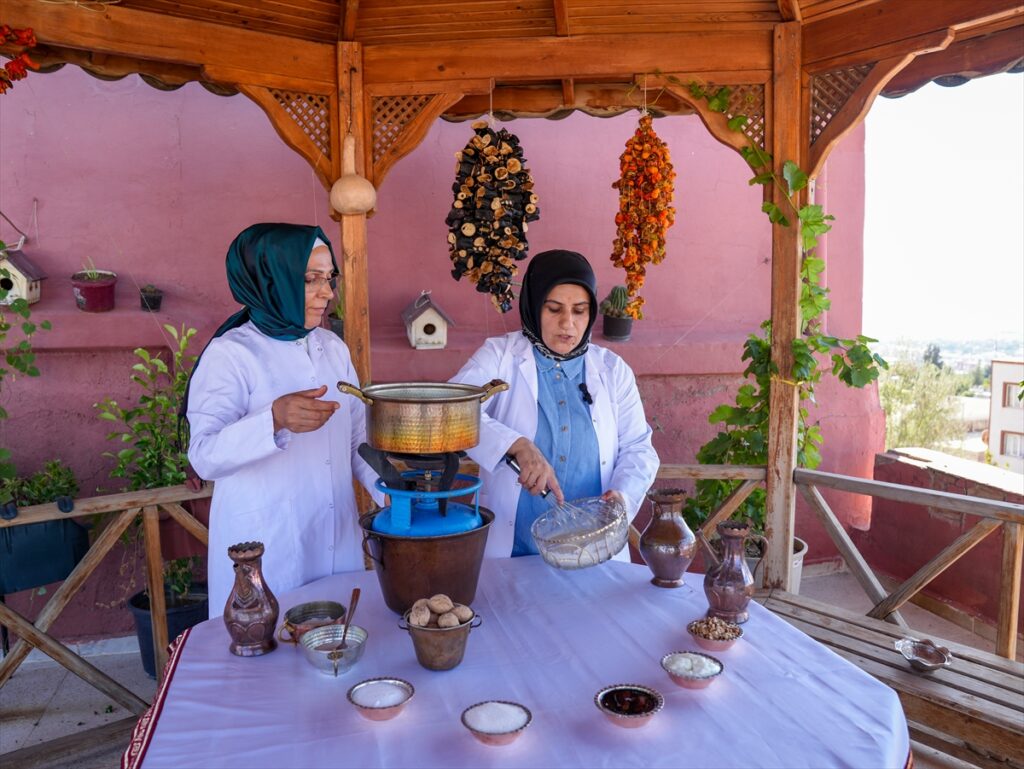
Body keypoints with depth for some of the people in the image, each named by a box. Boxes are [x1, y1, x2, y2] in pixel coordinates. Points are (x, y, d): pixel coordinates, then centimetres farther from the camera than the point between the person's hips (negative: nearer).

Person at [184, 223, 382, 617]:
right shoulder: (230, 354, -12)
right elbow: (204, 457, -21)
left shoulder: (333, 347, 7)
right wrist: (275, 419, -37)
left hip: (336, 535, 6)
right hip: (264, 545, -5)